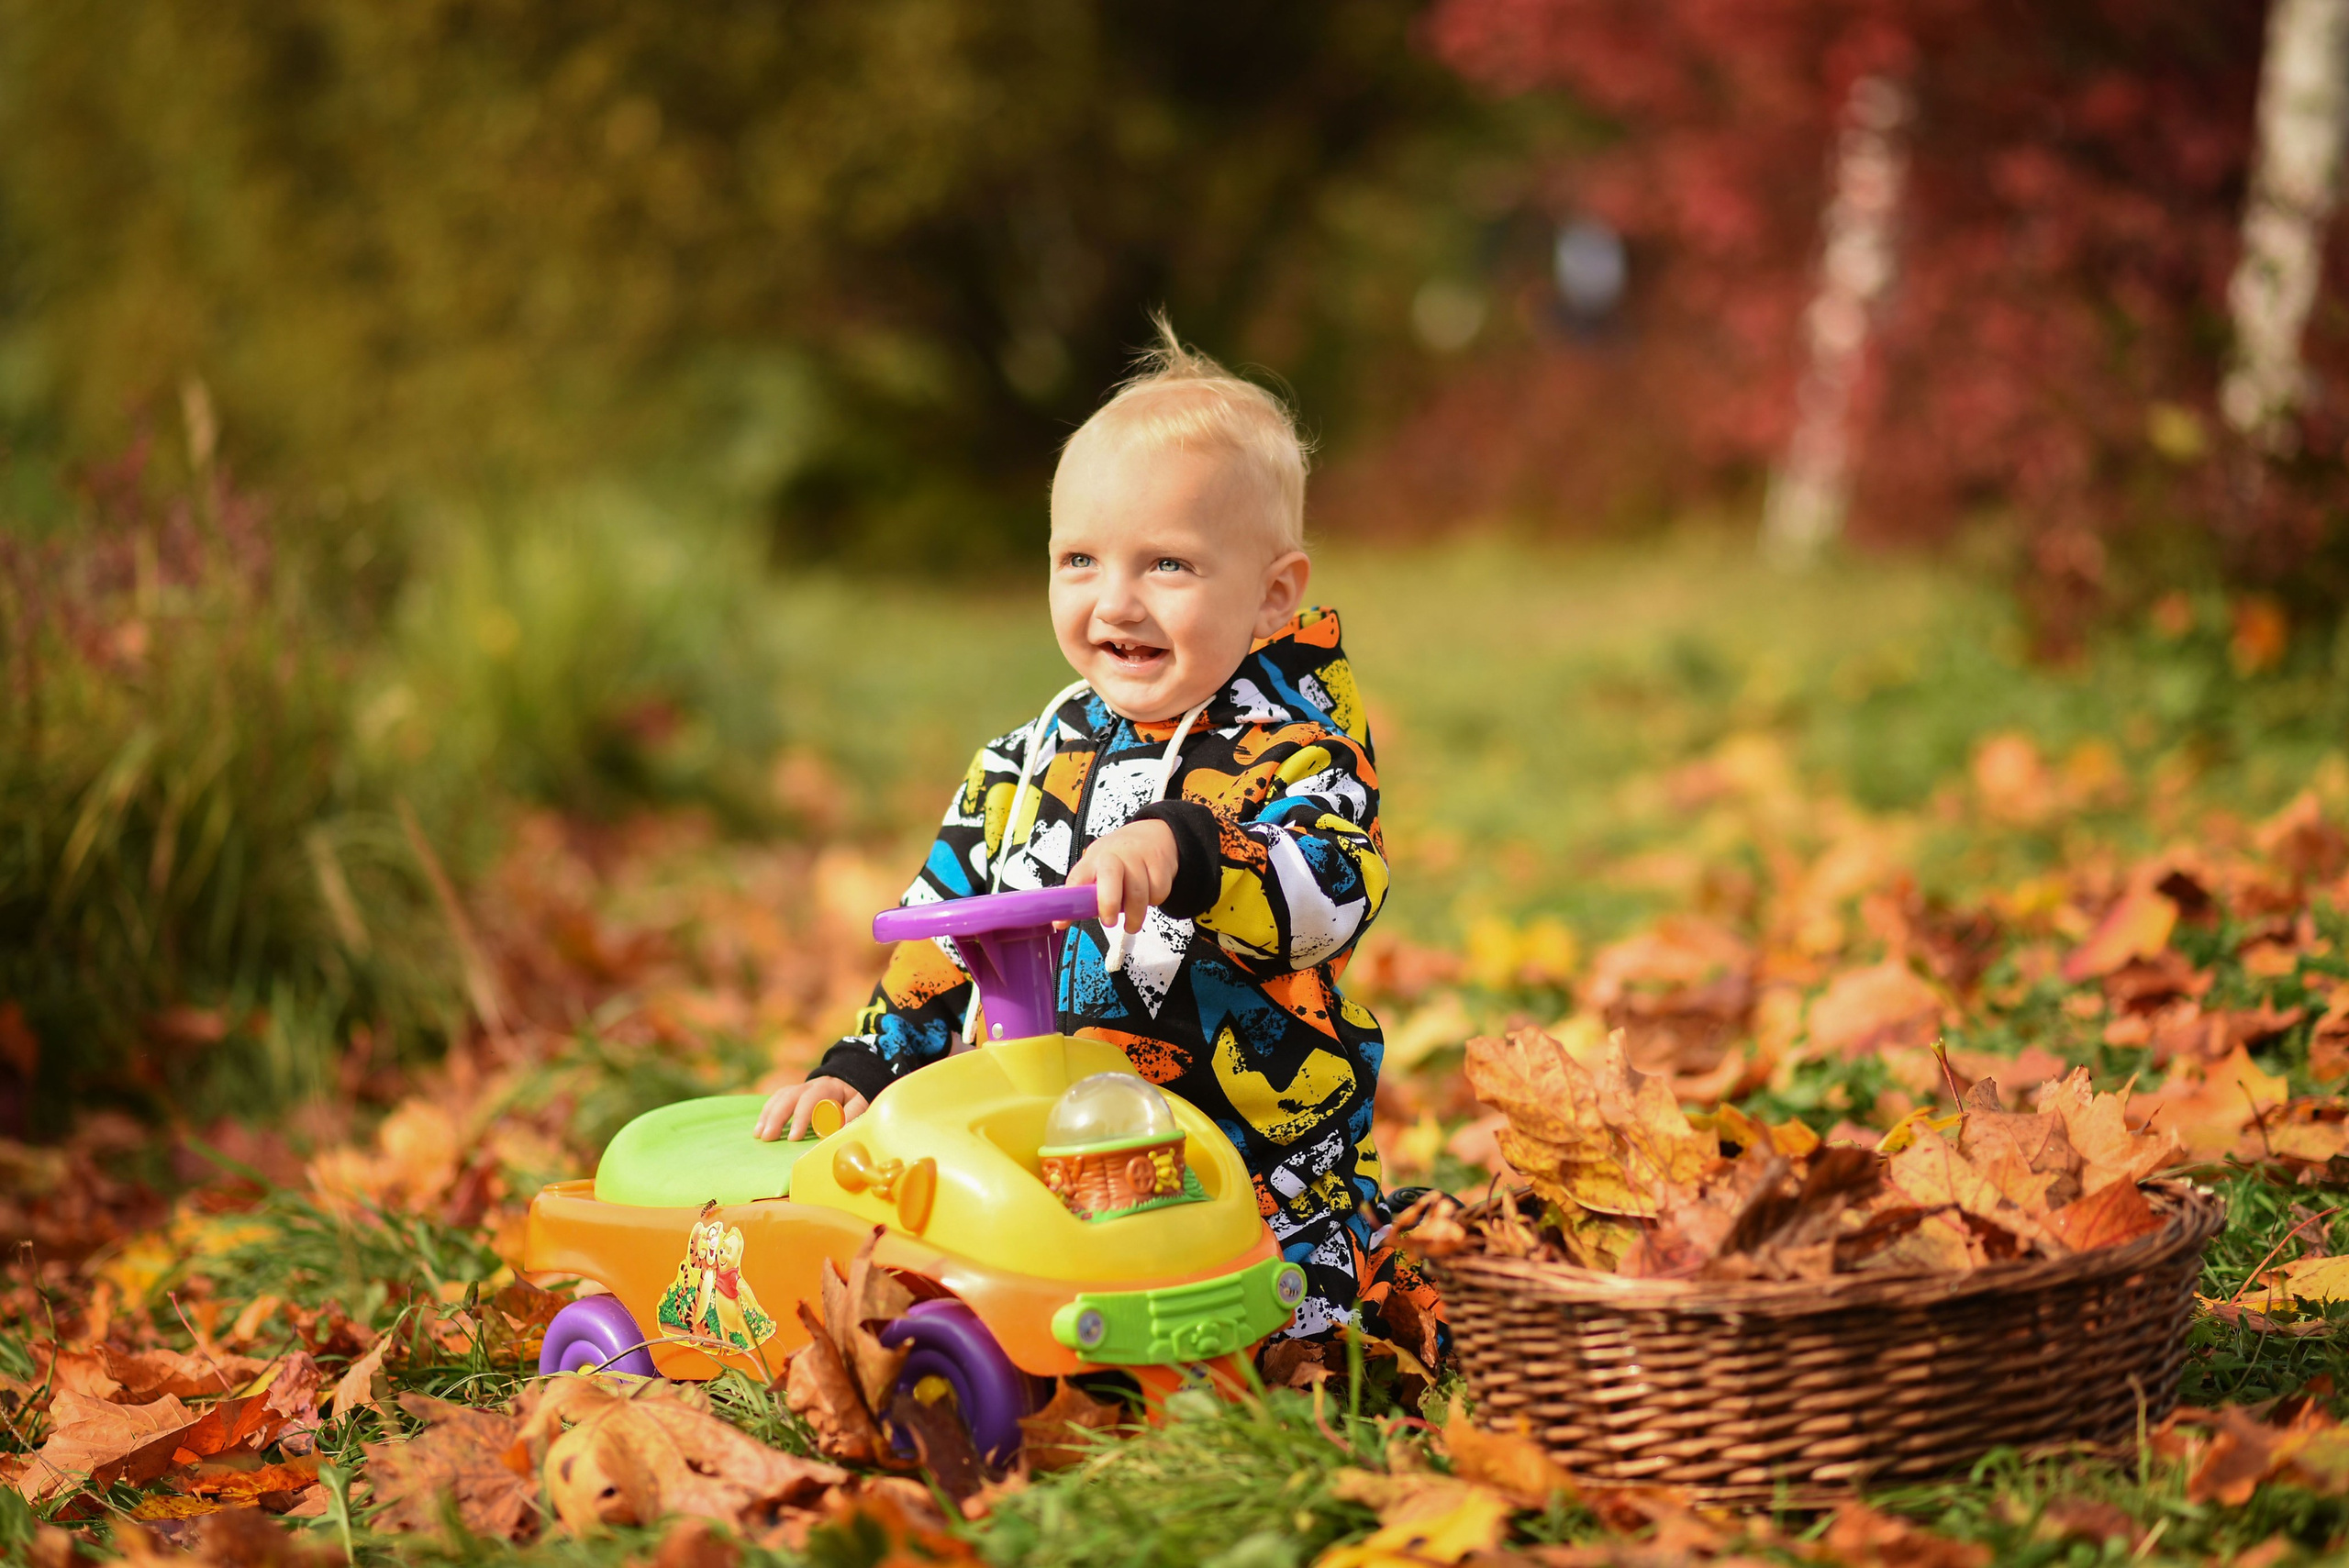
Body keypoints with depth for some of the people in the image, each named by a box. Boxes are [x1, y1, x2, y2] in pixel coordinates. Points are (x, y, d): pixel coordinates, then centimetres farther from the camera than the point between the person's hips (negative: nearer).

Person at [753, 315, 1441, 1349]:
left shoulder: (1290, 749, -7)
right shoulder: (1027, 765, 11)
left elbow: (1334, 893, -27)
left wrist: (1180, 849, -41)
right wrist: (863, 1066, 14)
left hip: (1254, 1187, -5)